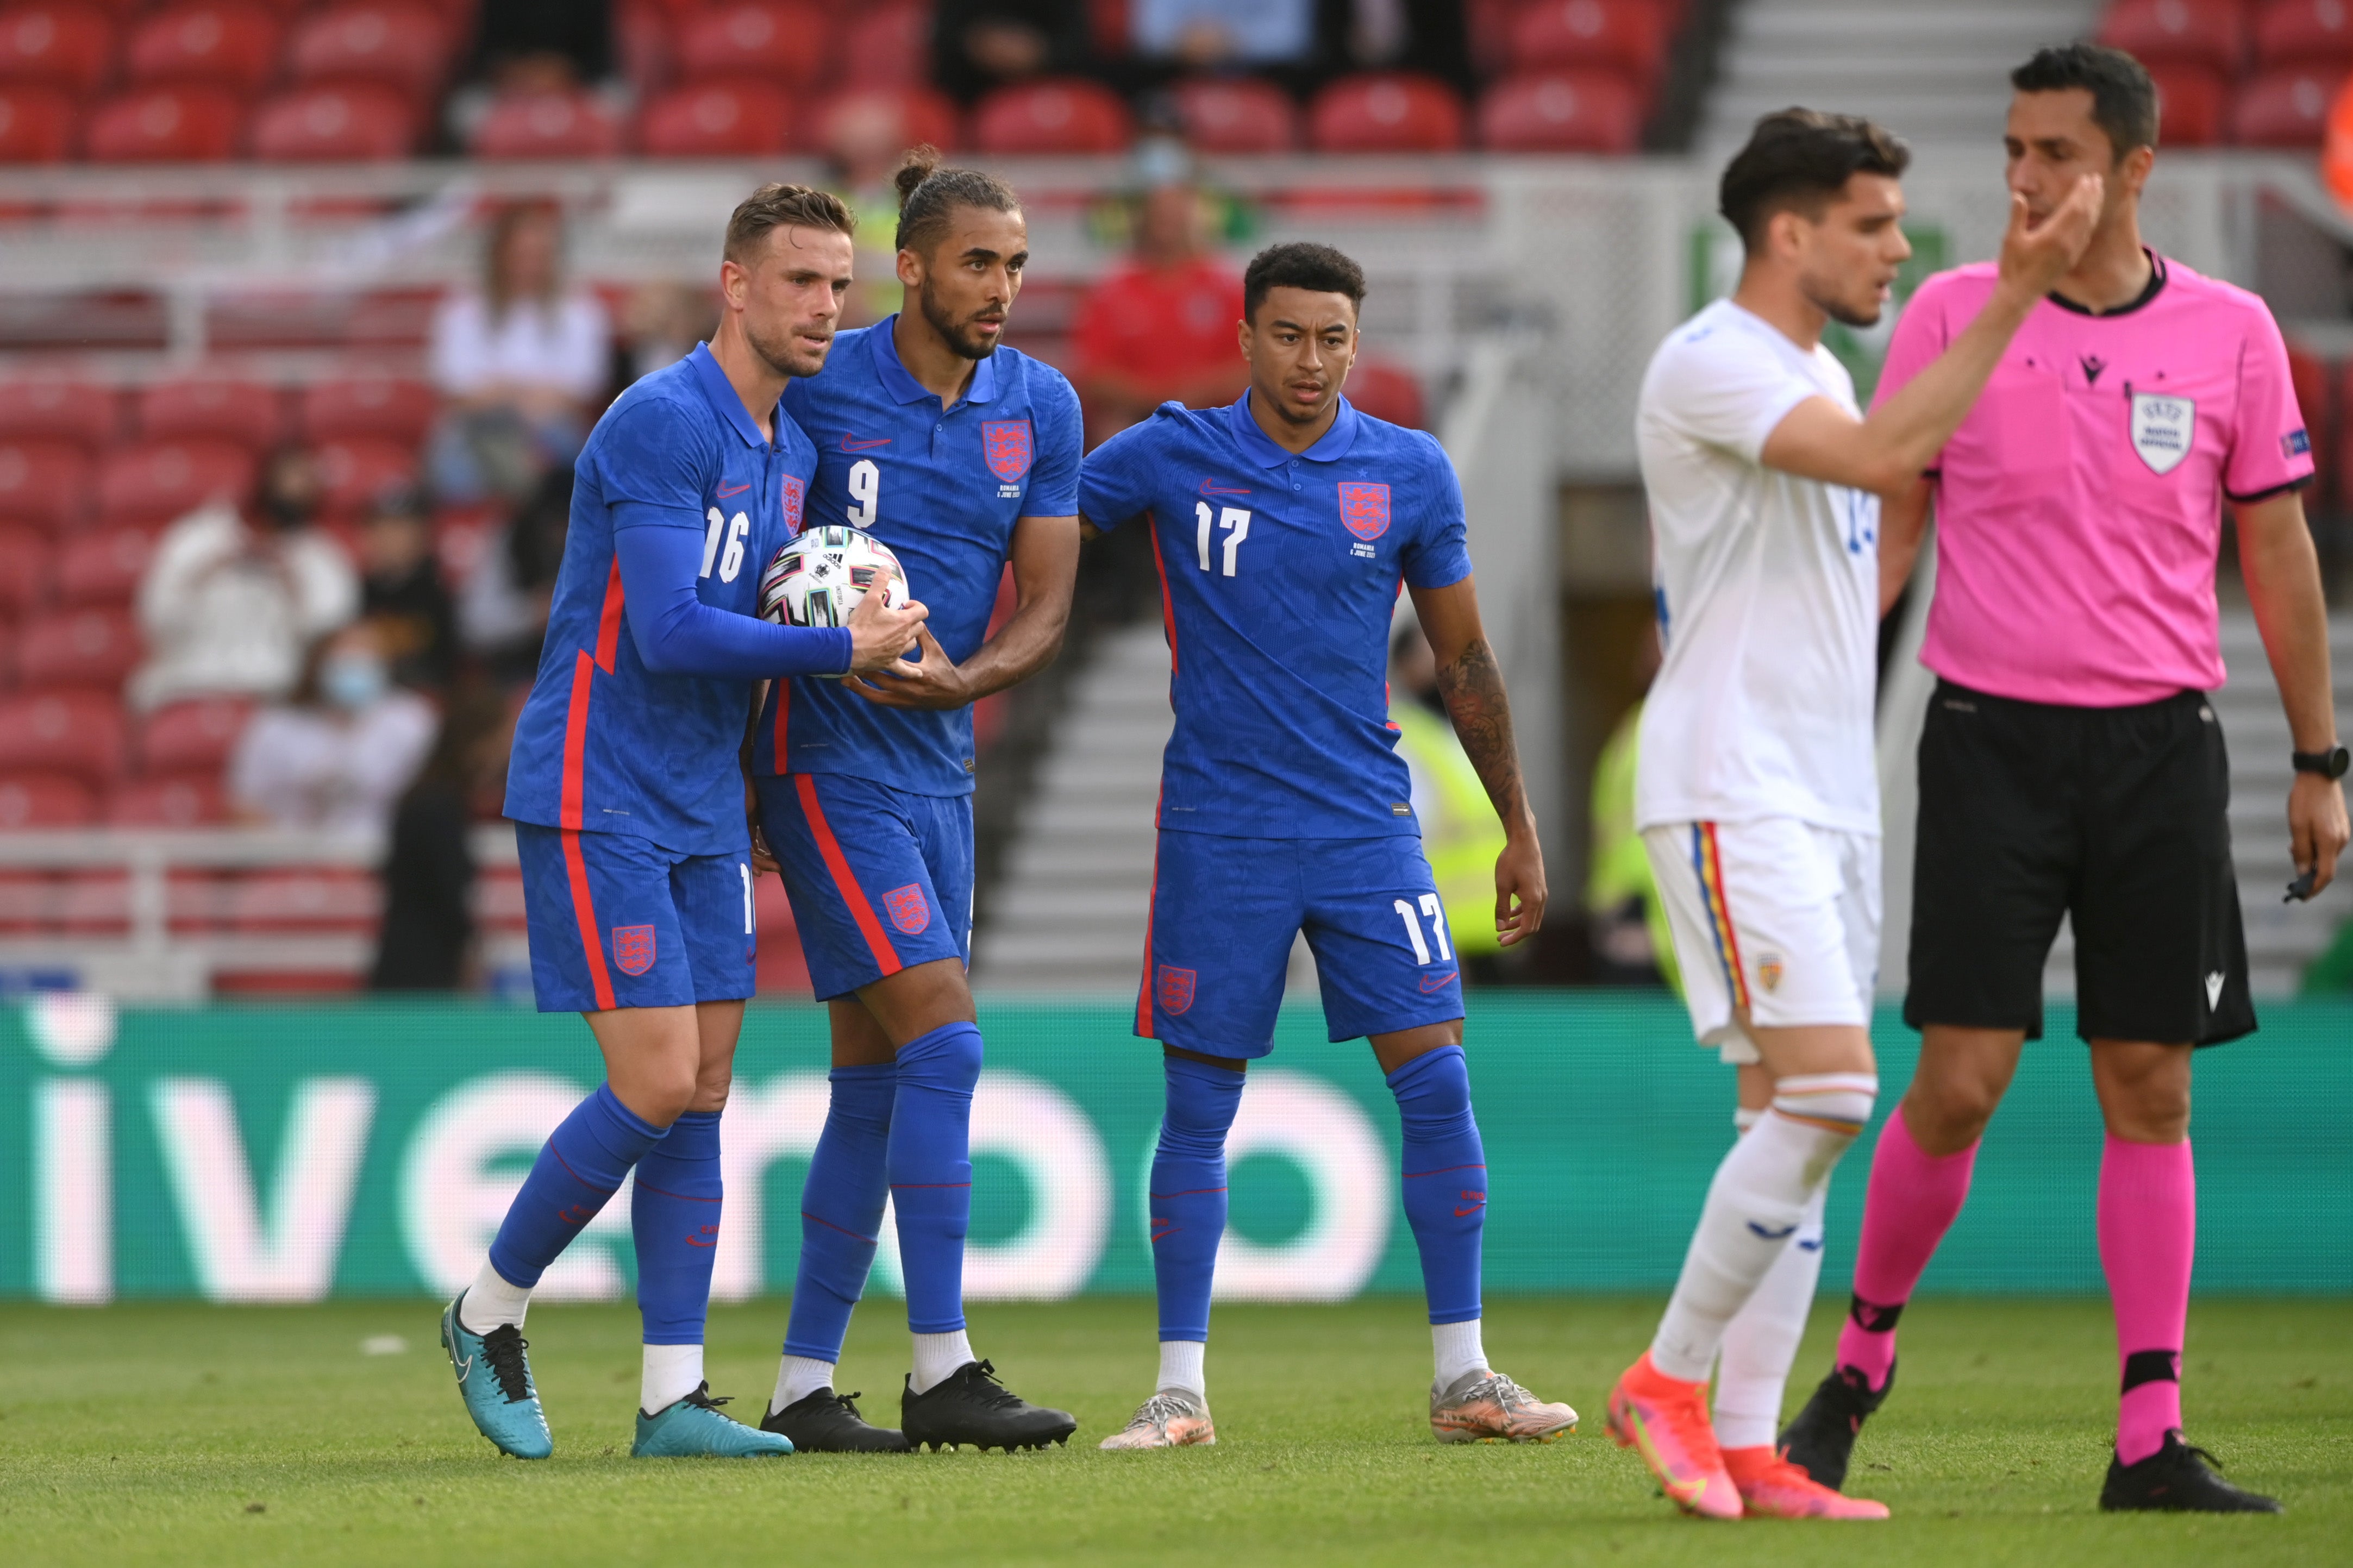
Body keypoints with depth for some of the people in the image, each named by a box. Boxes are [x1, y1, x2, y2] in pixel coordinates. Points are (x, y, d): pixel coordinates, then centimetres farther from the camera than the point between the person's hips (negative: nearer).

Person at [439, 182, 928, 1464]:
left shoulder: (788, 447, 12)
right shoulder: (661, 422, -17)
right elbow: (668, 631, -23)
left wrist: (873, 637, 3)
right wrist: (844, 649, -16)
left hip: (701, 807, 9)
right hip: (595, 798, -9)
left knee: (702, 1097, 4)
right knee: (656, 1085, -12)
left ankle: (673, 1397, 6)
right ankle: (489, 1312, 8)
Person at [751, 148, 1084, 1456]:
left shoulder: (1042, 408, 4)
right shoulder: (816, 390, -10)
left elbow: (1046, 608, 2)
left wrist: (963, 677, -16)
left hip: (939, 761, 6)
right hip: (828, 755, -6)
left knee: (875, 1081, 8)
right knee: (944, 1043, -15)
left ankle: (807, 1383, 14)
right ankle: (941, 1372, -14)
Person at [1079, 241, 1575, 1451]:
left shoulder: (1410, 473, 2)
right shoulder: (1172, 456, -2)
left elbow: (1463, 658, 10)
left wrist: (1518, 827, 10)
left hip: (1367, 826, 1)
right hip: (1218, 832, -1)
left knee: (1437, 1083, -6)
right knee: (1197, 1110, 1)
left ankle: (1461, 1376, 0)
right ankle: (1180, 1388, 8)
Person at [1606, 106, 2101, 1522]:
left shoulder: (1818, 375, 18)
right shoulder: (1711, 365, -13)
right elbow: (1881, 456, -28)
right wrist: (2014, 298, -29)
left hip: (1831, 794, 10)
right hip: (1732, 793, -10)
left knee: (1797, 1115, 5)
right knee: (1825, 1092, -17)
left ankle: (1747, 1447, 6)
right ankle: (1668, 1379, -5)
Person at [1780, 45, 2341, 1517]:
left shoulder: (2231, 332, 3)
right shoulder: (1953, 314, 0)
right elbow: (1886, 525, 5)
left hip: (2162, 745, 1)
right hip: (1993, 735, -1)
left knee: (2152, 1090, 1)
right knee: (1958, 1083, -7)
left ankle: (2154, 1437, 4)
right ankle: (1864, 1354, 16)